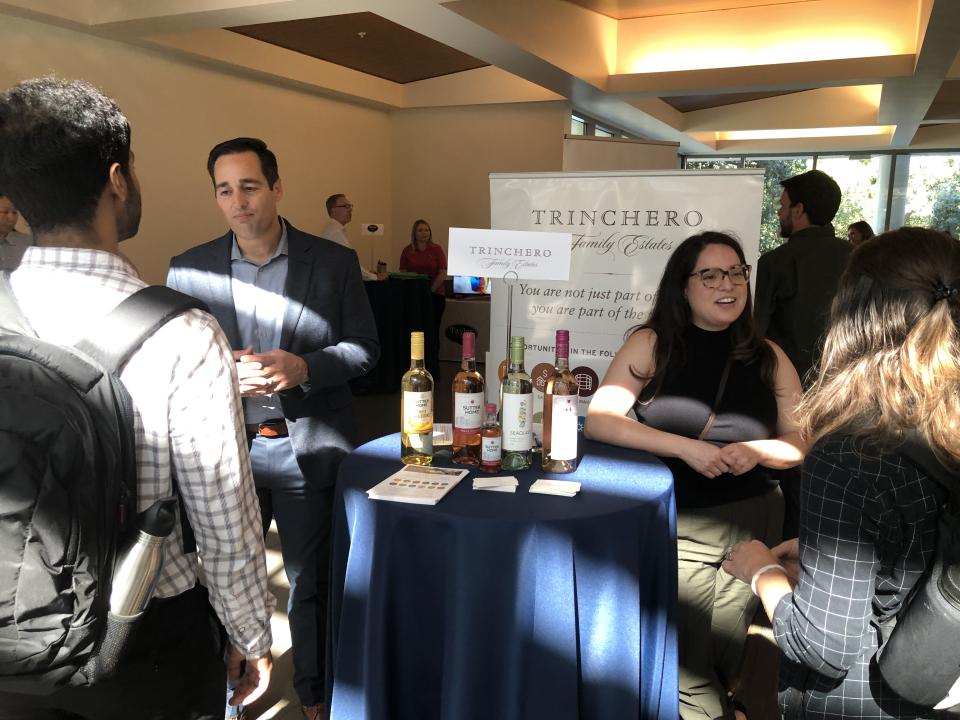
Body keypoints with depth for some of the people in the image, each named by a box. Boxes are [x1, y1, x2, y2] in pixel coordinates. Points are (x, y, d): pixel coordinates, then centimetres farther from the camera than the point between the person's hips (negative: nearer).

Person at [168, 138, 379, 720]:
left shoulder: (334, 262, -3)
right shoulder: (189, 270, 0)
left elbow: (365, 347, -2)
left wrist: (303, 367, -20)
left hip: (308, 448, -1)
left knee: (311, 583, 15)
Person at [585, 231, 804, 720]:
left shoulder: (768, 357, 2)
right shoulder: (651, 344, -6)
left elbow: (804, 441, 5)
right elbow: (598, 421, -15)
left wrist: (756, 451, -16)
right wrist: (686, 447, -23)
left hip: (752, 522, 3)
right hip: (676, 524, -2)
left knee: (724, 660, 15)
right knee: (687, 672, 3)